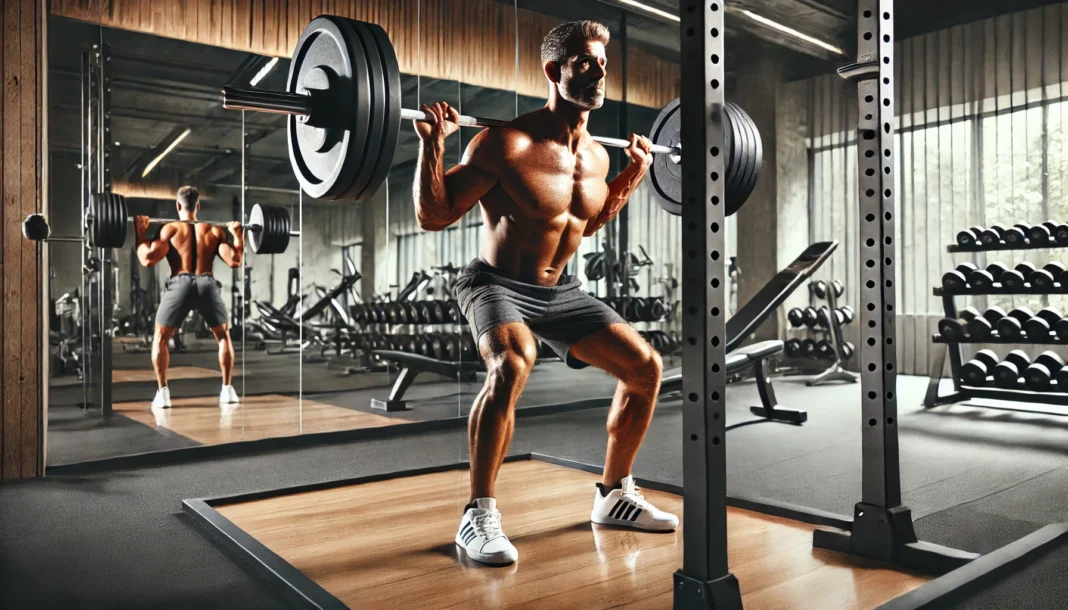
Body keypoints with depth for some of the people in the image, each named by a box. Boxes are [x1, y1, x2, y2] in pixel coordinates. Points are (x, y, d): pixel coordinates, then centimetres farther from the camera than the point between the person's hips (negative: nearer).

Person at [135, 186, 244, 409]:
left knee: (160, 339, 17)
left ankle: (163, 393, 8)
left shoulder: (170, 229, 8)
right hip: (208, 285, 2)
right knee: (224, 336, 21)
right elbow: (234, 261, 4)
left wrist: (140, 233, 9)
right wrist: (238, 236, 17)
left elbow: (148, 259, -3)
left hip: (180, 285, -1)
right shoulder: (215, 230, 13)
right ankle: (227, 390, 16)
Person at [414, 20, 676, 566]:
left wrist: (634, 175, 16)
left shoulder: (596, 155, 2)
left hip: (559, 290, 7)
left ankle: (614, 495, 19)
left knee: (645, 366, 3)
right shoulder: (508, 143, -20)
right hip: (497, 286, -7)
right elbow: (433, 217, -17)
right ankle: (479, 516, -19)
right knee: (512, 365, -37)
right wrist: (432, 143, -28)